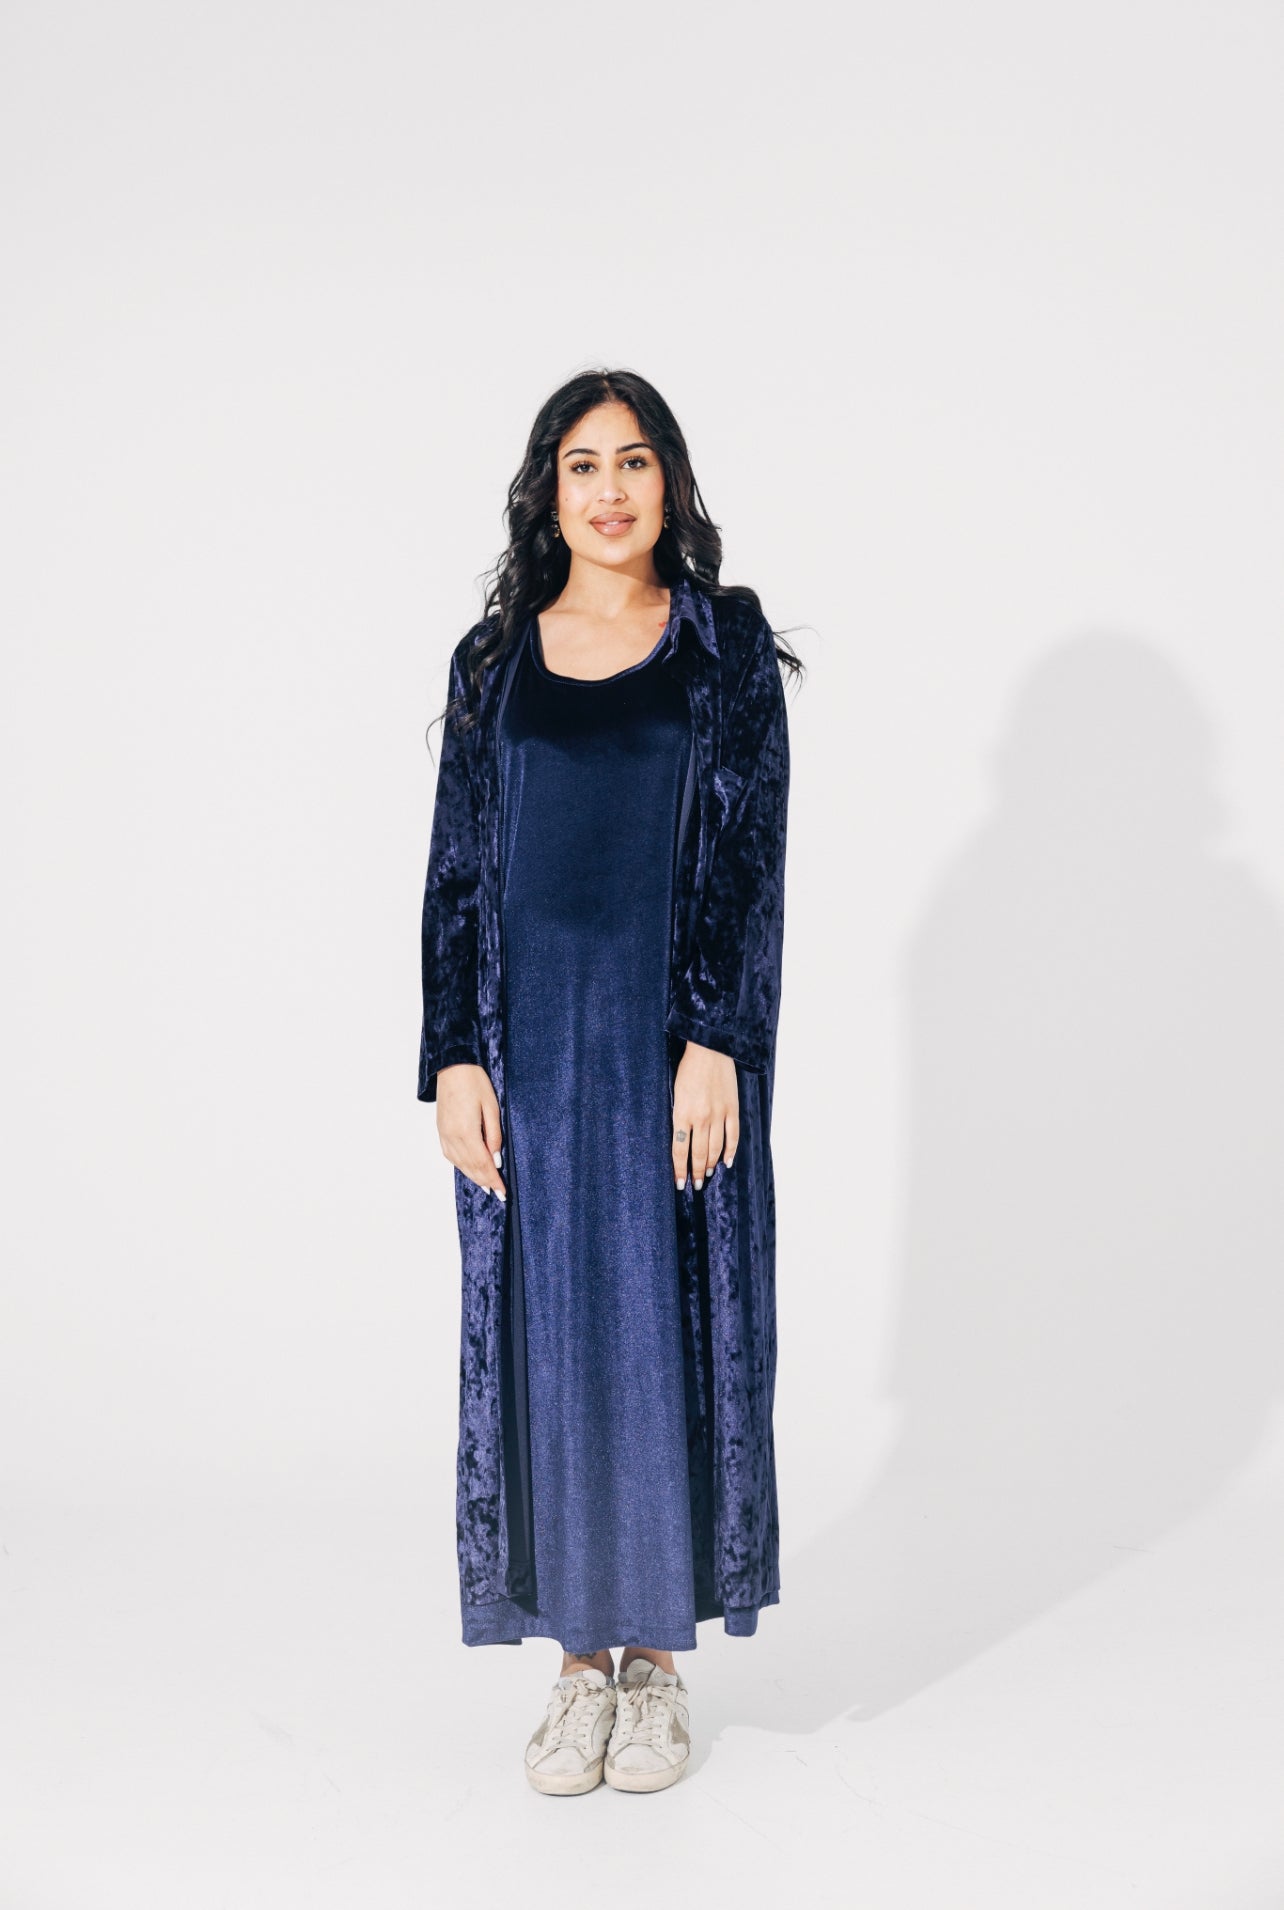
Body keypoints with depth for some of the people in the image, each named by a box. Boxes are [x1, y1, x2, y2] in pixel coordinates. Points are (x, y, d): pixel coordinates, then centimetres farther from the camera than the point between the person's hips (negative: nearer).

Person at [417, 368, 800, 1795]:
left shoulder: (727, 643, 3)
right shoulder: (494, 660, 9)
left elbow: (751, 855, -3)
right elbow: (456, 866, 6)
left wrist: (715, 1042, -13)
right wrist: (454, 1056, -4)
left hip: (675, 1035, -2)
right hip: (531, 1036, 2)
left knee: (670, 1328, 3)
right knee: (546, 1332, 5)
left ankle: (659, 1655, 18)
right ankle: (581, 1659, 18)